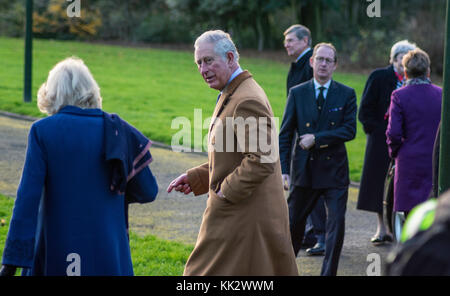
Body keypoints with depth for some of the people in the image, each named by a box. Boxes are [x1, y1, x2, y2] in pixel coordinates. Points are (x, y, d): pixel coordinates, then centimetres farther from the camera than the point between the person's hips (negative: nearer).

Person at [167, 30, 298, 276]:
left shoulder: (248, 101, -19)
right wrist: (194, 178, 13)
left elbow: (261, 160, -26)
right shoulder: (231, 96, 16)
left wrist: (227, 191, -19)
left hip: (245, 217, -10)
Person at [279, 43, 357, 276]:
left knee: (336, 224, -7)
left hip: (334, 170, -1)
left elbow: (349, 130, -7)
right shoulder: (297, 93, 3)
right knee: (294, 222, 12)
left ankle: (328, 273, 1)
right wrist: (283, 169, -7)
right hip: (304, 169, 1)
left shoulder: (346, 95, 1)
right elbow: (285, 134, 1)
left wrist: (317, 138, -15)